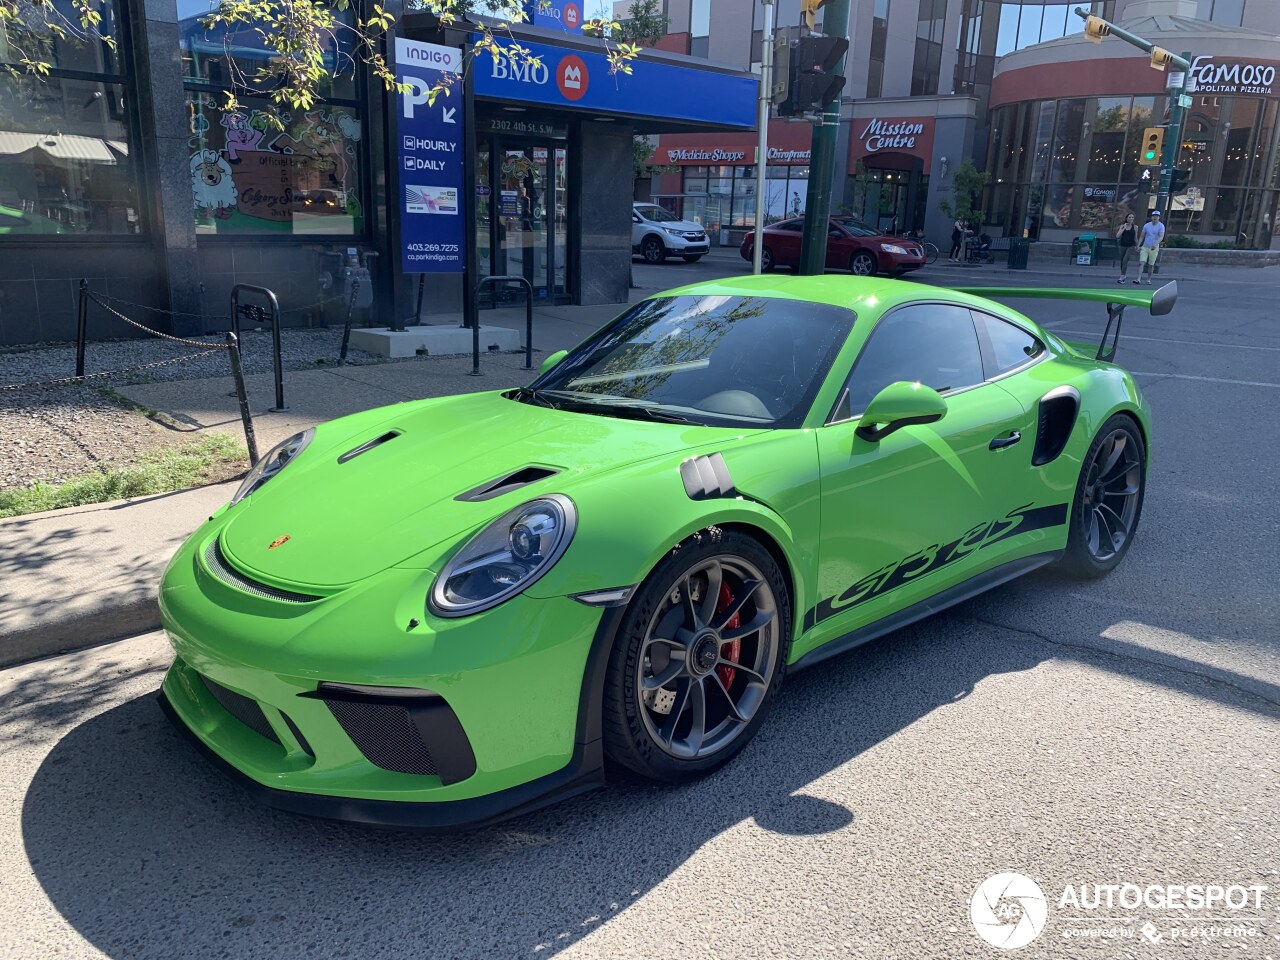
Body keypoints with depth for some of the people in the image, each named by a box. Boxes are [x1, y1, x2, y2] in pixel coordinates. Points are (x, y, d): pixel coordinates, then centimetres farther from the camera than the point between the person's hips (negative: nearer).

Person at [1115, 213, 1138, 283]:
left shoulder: (1135, 227, 3)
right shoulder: (1122, 226, 5)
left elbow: (1136, 238, 11)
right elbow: (1117, 236, -6)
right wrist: (1124, 228, -11)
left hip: (1131, 246, -3)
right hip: (1123, 246, 3)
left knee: (1125, 261, -18)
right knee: (1122, 262, 8)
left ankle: (1122, 278, -21)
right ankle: (1125, 276, 29)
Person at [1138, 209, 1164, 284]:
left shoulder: (1161, 226, -5)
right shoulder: (1146, 225, 5)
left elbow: (1161, 237, -17)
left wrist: (1156, 244, -33)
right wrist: (1139, 246, 4)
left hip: (1154, 248, -2)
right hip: (1144, 247, 2)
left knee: (1151, 265, 6)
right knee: (1141, 263, -12)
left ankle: (1148, 280, 17)